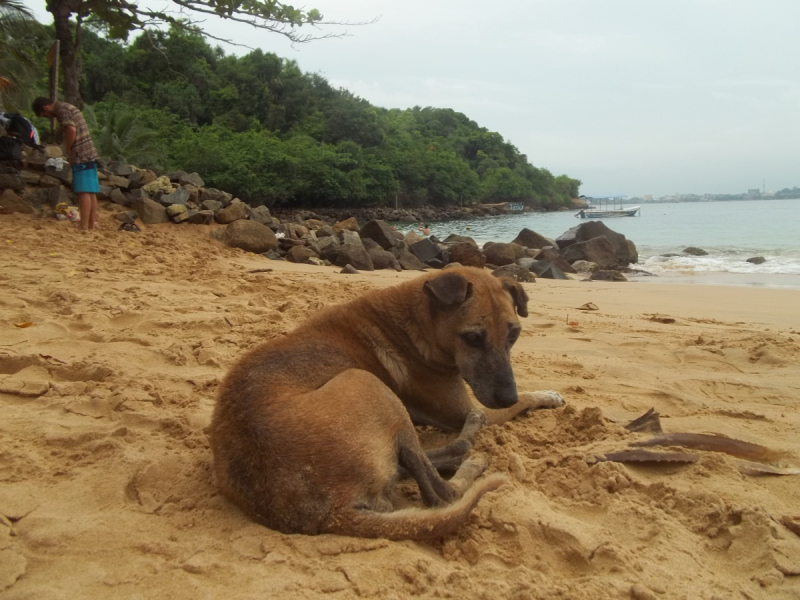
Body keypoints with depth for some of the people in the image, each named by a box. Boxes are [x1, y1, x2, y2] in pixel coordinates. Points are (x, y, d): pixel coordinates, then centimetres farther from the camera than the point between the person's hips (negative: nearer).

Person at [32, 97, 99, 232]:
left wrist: (68, 151, -10)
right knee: (90, 191, 9)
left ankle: (84, 227, -10)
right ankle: (92, 224, 11)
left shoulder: (62, 109, -7)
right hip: (89, 154, 10)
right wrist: (71, 151, 12)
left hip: (81, 156, -10)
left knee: (84, 192, -10)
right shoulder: (68, 108, 22)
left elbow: (71, 130, -23)